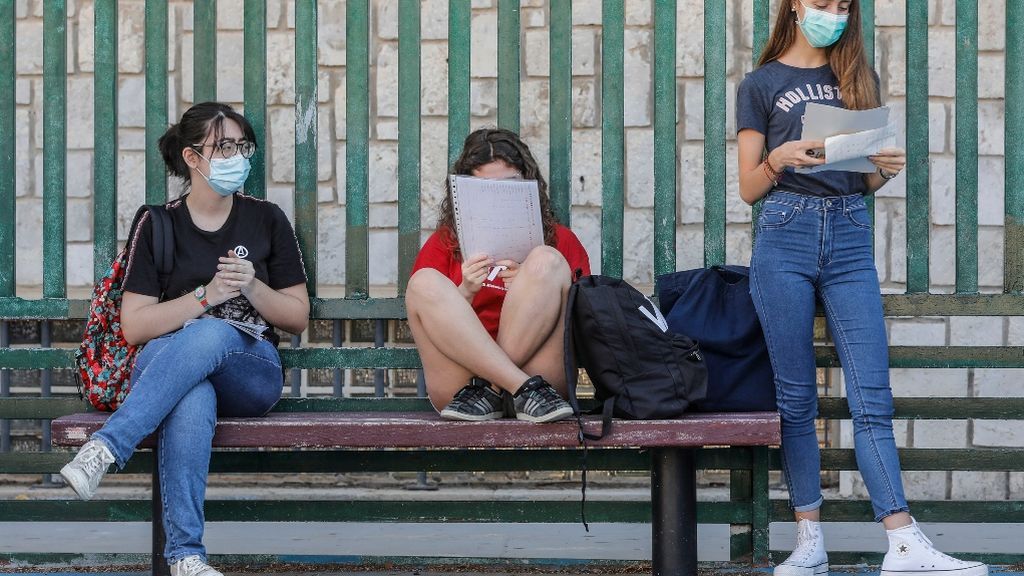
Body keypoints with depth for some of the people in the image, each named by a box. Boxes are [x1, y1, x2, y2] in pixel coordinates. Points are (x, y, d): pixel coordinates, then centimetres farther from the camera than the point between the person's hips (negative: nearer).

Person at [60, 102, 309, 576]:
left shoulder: (266, 220, 12)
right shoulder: (157, 226, 7)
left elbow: (298, 318, 13)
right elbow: (134, 327, -1)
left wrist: (252, 287, -6)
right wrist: (207, 296, -12)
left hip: (251, 373, 1)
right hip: (163, 369, -1)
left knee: (207, 336, -37)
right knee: (192, 398, -41)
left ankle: (104, 450, -45)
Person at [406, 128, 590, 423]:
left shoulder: (560, 239, 21)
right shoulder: (444, 242, 22)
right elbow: (425, 322, 11)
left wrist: (531, 290, -8)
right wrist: (465, 293, -8)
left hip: (541, 371, 0)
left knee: (547, 261, -18)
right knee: (425, 282, -21)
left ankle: (488, 390, -28)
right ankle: (526, 389, -34)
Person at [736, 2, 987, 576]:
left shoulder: (859, 78, 17)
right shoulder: (762, 84, 8)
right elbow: (749, 189, 5)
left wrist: (887, 168, -4)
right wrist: (778, 159, -15)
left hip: (850, 237, 2)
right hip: (786, 234, -2)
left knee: (873, 398, -6)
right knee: (797, 397, -1)